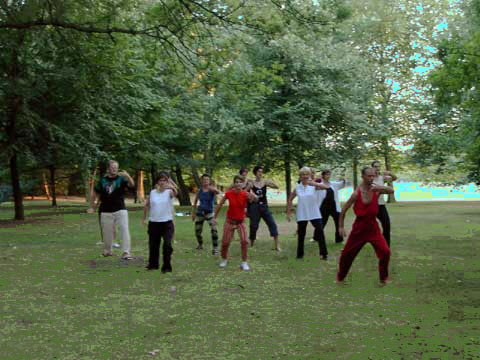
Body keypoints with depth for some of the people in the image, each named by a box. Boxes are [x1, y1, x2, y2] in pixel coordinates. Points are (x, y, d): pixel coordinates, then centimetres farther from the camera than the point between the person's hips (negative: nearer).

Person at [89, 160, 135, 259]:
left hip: (120, 210, -2)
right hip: (106, 212, 2)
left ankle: (126, 253, -16)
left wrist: (128, 176, -40)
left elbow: (132, 185, -21)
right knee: (107, 233, 12)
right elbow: (95, 194, 14)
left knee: (125, 229, -15)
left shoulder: (121, 179, -2)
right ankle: (107, 251, 33)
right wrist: (93, 207, 12)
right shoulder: (103, 180, 6)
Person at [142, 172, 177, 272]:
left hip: (167, 222, -3)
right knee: (153, 244, 13)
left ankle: (167, 266, -1)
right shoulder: (152, 192, 4)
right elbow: (147, 205, 16)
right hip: (153, 222, 3)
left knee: (167, 245, -12)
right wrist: (144, 218, 18)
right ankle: (153, 264, 31)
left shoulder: (169, 192, -6)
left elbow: (175, 193, -31)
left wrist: (172, 187, -51)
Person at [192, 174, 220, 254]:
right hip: (200, 212, 4)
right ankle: (200, 245, 39)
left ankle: (215, 248, -15)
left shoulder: (212, 189, -11)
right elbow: (195, 202, 12)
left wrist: (213, 189, -57)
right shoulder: (199, 190, -1)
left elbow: (218, 192, -36)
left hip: (209, 212, -3)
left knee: (214, 230, -22)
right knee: (197, 231, 12)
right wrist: (193, 213, 15)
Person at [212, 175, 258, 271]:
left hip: (241, 221, 0)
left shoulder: (246, 194, -17)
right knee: (225, 242, 4)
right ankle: (224, 259, 30)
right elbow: (220, 204, 0)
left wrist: (254, 197, -61)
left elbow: (255, 198, -38)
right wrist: (215, 217, 3)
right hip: (230, 221, 1)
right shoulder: (229, 194, -15)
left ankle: (244, 263, -2)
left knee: (244, 241, -15)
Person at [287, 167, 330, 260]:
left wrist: (314, 183, -41)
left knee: (320, 231, -12)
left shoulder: (314, 185, -5)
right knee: (301, 234, 8)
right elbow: (290, 199, 16)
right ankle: (300, 254, 22)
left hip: (315, 214, -2)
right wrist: (288, 212, 11)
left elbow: (326, 187, -25)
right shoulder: (297, 187, 3)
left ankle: (324, 253, -3)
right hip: (301, 215, 2)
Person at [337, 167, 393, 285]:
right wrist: (341, 227, -4)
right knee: (347, 253, 7)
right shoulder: (356, 193, -14)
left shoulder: (376, 190, -7)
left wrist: (379, 187, -36)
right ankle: (340, 277, 31)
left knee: (385, 251, -13)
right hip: (359, 227, -1)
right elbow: (344, 210, -6)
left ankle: (383, 278, 8)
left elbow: (391, 191, -23)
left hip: (373, 227, 1)